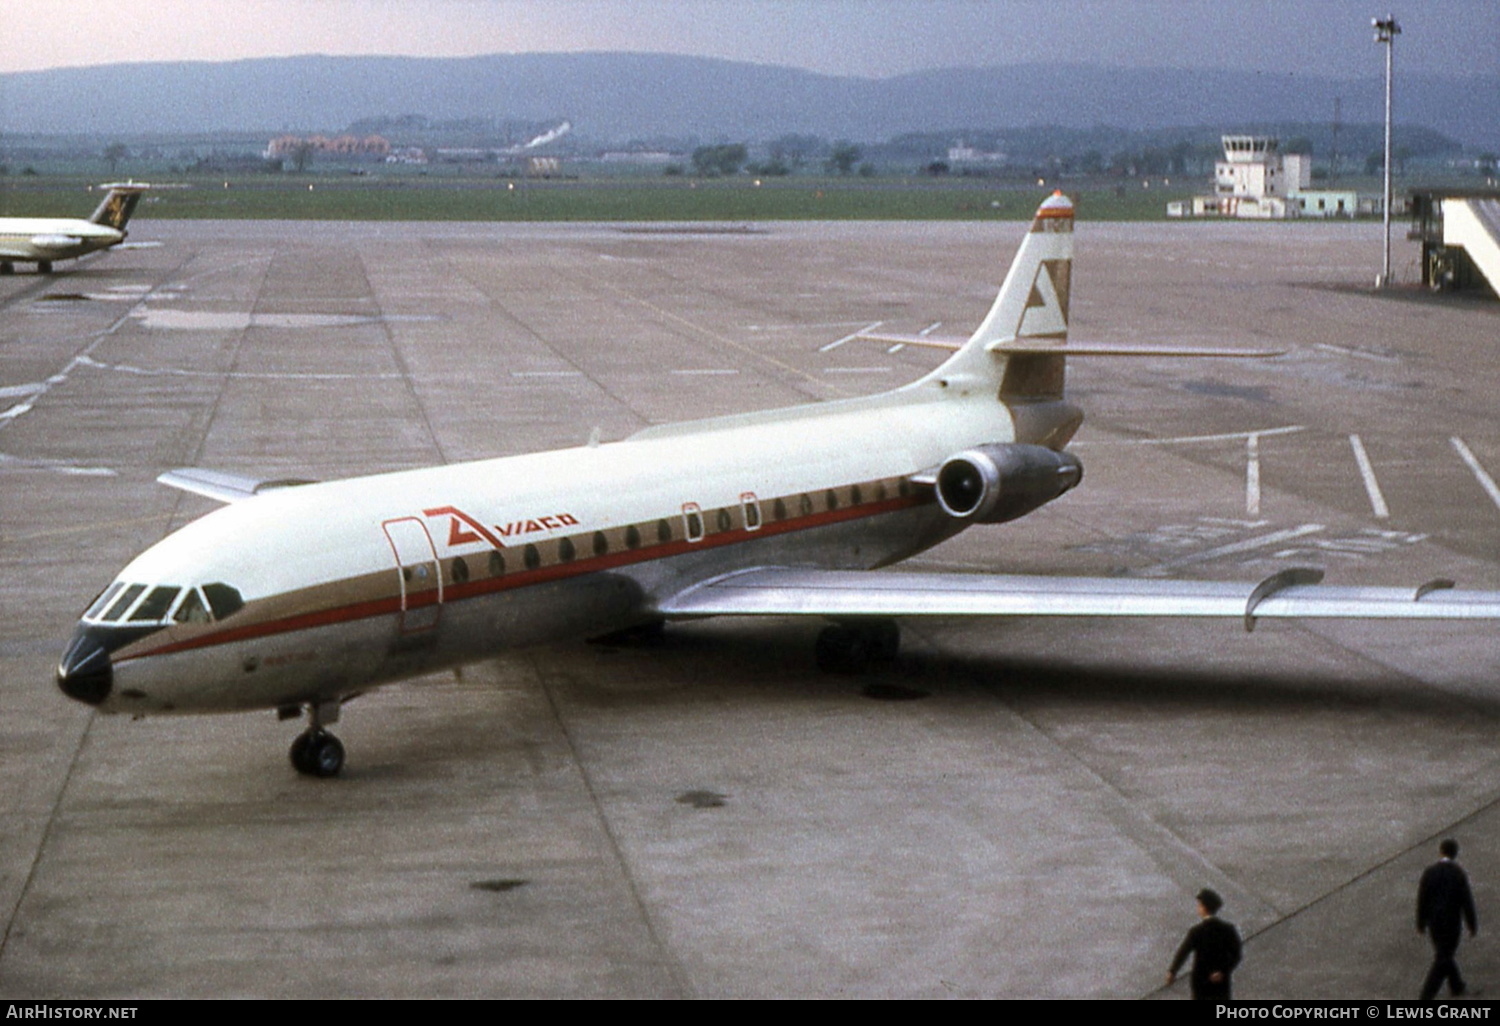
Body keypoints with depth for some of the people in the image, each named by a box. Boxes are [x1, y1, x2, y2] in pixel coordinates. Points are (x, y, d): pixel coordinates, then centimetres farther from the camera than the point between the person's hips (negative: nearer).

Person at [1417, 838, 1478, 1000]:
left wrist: (1421, 924, 8)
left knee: (1444, 952, 25)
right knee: (1442, 962, 4)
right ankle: (1426, 997, -2)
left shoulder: (1429, 871, -8)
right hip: (1451, 923, -4)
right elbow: (1467, 902, -13)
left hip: (1433, 921, 4)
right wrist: (1473, 926, -1)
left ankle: (1457, 986, 42)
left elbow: (1422, 899, -3)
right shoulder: (1459, 874, -17)